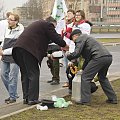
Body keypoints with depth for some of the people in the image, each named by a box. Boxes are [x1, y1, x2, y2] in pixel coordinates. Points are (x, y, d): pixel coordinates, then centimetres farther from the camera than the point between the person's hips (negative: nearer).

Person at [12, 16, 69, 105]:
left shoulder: (38, 24, 33)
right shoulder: (48, 25, 5)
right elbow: (56, 38, 1)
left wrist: (47, 55, 33)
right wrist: (65, 46, 18)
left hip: (18, 48, 9)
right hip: (28, 49, -9)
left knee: (25, 74, 14)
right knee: (34, 74, -3)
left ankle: (26, 98, 16)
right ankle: (32, 99, -3)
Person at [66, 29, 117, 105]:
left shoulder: (80, 38, 6)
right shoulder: (85, 37, 34)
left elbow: (77, 53, -6)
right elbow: (88, 56, 38)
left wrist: (68, 57, 14)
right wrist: (83, 68, 43)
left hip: (99, 57, -10)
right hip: (108, 57, 10)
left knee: (85, 77, 0)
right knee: (102, 77, 27)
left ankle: (85, 100, 1)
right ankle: (112, 98, 27)